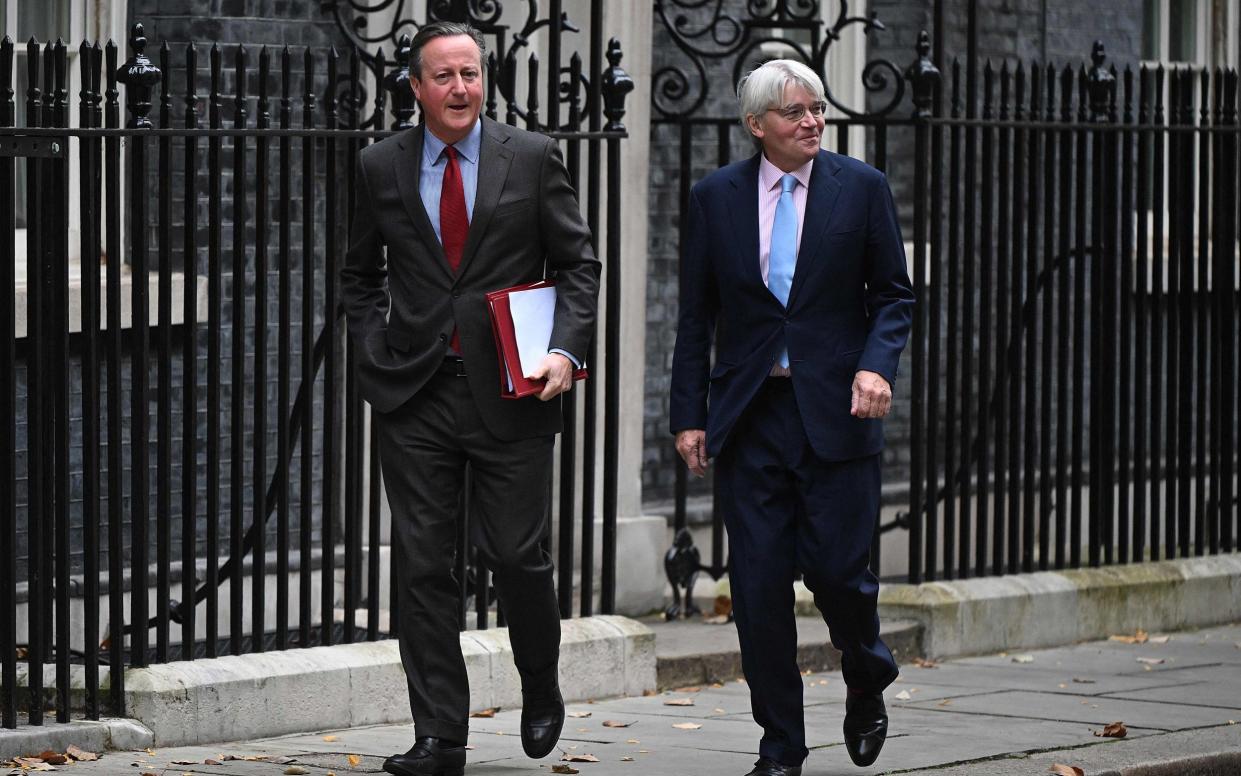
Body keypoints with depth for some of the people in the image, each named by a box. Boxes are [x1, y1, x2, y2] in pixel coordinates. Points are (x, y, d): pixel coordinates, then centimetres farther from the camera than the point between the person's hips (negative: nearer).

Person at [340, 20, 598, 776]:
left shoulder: (533, 158, 2)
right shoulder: (383, 167, 7)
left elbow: (578, 262, 3)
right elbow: (361, 275, 16)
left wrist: (566, 350, -10)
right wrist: (375, 355, 2)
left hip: (509, 394, -2)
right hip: (414, 396, 2)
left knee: (516, 552, 1)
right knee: (422, 565, 0)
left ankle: (541, 691, 29)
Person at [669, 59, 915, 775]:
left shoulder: (862, 188, 2)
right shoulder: (716, 197, 6)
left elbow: (894, 295, 6)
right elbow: (697, 315, 8)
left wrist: (877, 364, -13)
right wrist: (689, 413, 3)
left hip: (835, 408, -1)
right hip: (748, 414, 1)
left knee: (837, 567, -6)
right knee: (759, 582, 0)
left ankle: (867, 685, 26)